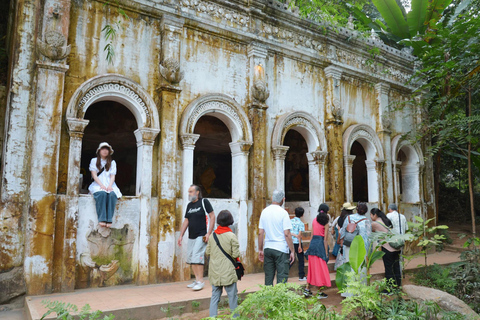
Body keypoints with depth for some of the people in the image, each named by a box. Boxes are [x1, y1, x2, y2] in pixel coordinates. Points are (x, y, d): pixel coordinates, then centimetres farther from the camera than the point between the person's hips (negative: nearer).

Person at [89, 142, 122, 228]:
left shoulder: (112, 162, 20)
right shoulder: (94, 161, 14)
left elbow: (112, 176, 9)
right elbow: (94, 175, 2)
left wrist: (110, 186, -12)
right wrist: (101, 185, -14)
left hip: (109, 185, 1)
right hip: (97, 185, -1)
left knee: (112, 194, -34)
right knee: (102, 193, -37)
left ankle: (109, 219, -39)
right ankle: (102, 219, -40)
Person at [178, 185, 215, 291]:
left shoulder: (204, 202, -5)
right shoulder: (189, 205, 14)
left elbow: (212, 216, -8)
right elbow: (186, 221, 18)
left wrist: (209, 233, -14)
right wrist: (181, 235, 12)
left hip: (201, 236, -7)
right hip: (191, 237, 7)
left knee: (197, 257, -12)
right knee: (190, 258, 8)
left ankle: (201, 281, -3)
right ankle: (197, 280, 20)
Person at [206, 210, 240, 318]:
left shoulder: (212, 235, 0)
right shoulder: (231, 236, -13)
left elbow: (208, 252, 6)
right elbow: (236, 254, -13)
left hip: (214, 271, 4)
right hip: (228, 271, -4)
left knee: (215, 296, 12)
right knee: (232, 296, 9)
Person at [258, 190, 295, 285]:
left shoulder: (264, 212, 5)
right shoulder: (283, 213, -9)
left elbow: (260, 233, 7)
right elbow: (287, 234, -12)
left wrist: (260, 250, 14)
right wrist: (292, 251, -5)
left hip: (267, 248, 5)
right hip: (281, 249, -5)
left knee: (268, 278, 12)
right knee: (282, 278, 2)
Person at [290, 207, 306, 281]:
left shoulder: (290, 221, 5)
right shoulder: (301, 223, -8)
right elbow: (299, 235, -15)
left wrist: (294, 235, -2)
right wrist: (300, 246, -13)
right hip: (297, 242, -4)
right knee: (301, 260, 9)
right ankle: (301, 276, 14)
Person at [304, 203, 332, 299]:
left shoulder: (314, 220, 8)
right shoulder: (325, 223, -7)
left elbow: (312, 235, 10)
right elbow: (325, 239, -8)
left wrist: (310, 246, 16)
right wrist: (326, 252, -6)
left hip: (313, 243, 6)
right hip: (320, 244, -5)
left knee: (312, 267, 15)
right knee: (321, 269, 3)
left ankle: (307, 289, 18)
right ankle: (320, 293, 10)